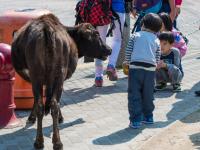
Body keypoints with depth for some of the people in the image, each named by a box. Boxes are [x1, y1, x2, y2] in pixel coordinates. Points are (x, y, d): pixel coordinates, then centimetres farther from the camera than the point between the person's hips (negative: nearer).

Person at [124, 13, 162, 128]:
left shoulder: (136, 36, 9)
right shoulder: (157, 41, 15)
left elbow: (128, 51, 7)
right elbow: (157, 58, 15)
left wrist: (127, 62, 23)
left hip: (136, 67, -2)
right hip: (150, 68, 3)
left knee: (134, 94, 0)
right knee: (148, 94, 16)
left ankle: (136, 120, -4)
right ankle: (148, 117, 26)